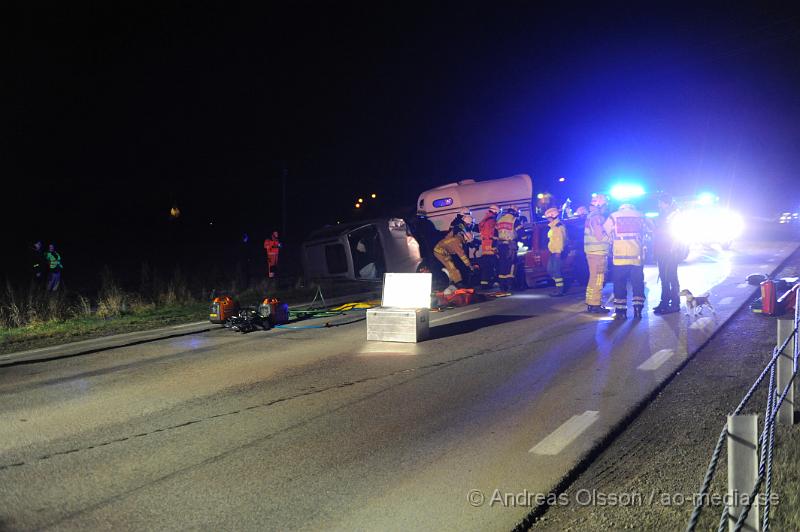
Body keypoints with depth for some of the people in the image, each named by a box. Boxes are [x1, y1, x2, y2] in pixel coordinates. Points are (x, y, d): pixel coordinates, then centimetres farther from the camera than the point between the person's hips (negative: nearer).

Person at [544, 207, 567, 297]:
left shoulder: (558, 226, -13)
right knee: (550, 270, 14)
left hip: (557, 252, -11)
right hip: (553, 252, 11)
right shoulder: (553, 226, 19)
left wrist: (558, 251, -22)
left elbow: (560, 239, -19)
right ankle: (561, 287, 20)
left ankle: (560, 290, -7)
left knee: (556, 270, -10)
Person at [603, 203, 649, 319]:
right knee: (638, 282, 8)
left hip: (620, 257, -1)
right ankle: (638, 309, 1)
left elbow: (605, 233, 9)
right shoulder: (640, 216, 11)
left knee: (619, 283, 2)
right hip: (637, 256, 1)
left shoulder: (613, 216, 6)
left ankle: (620, 311, -1)